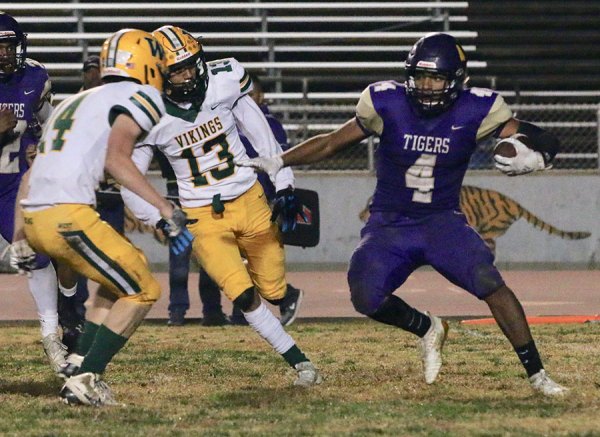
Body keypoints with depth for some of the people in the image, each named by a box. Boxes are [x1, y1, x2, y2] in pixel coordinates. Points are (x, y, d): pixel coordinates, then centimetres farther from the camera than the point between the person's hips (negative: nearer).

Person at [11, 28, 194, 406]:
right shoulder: (139, 98, 2)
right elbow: (116, 158, -15)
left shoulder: (75, 103, 27)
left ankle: (80, 364, 18)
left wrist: (21, 239, 29)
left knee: (130, 266, 25)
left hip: (34, 218, 8)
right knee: (142, 290, 5)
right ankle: (84, 380, -2)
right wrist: (166, 209, -15)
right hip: (67, 215, -8)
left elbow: (31, 174, 26)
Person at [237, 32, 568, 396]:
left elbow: (545, 141, -7)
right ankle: (427, 329, 13)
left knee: (489, 282, -25)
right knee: (366, 299, -20)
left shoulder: (474, 111, -11)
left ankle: (536, 373, -14)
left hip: (442, 220, -1)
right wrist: (278, 162, -5)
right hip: (390, 225, 1)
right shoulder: (387, 103, -10)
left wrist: (533, 158, -31)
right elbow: (332, 143, 2)